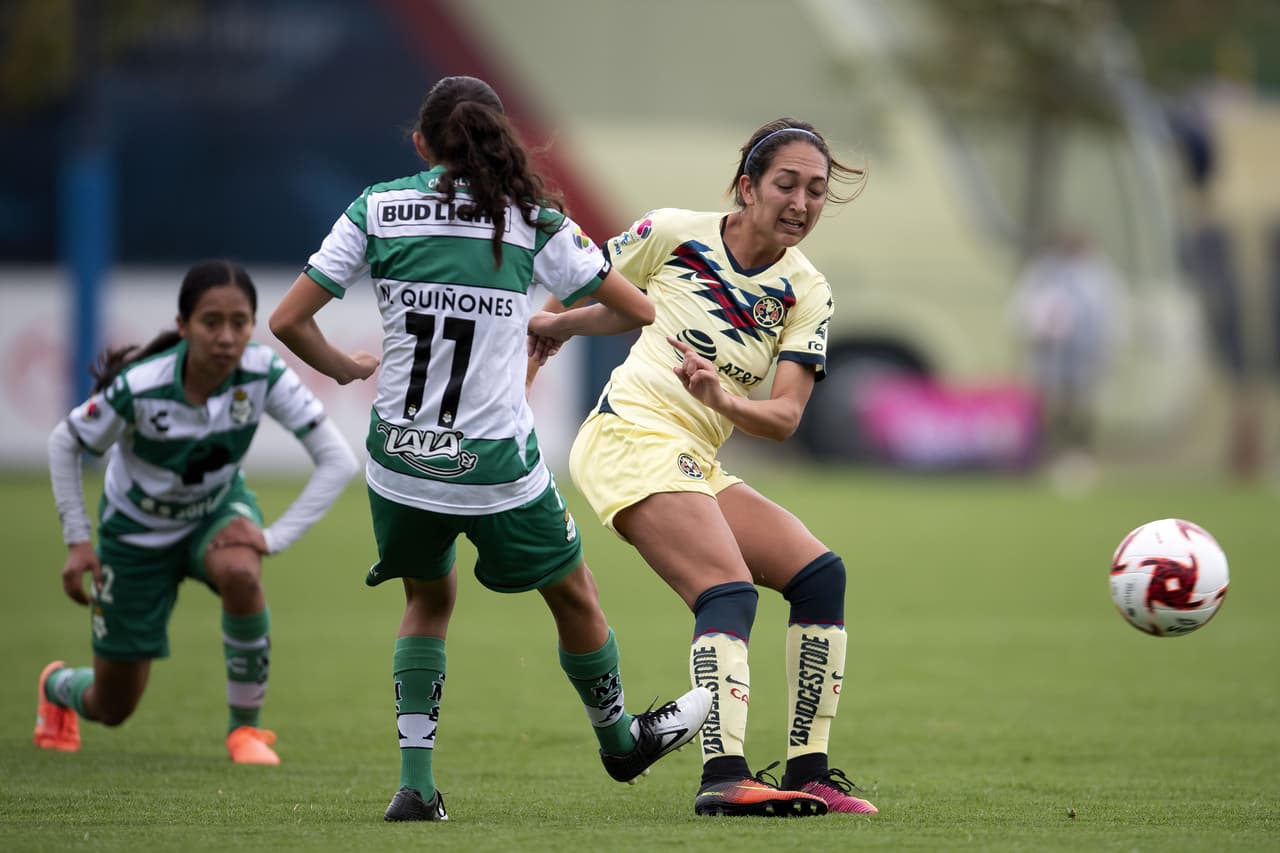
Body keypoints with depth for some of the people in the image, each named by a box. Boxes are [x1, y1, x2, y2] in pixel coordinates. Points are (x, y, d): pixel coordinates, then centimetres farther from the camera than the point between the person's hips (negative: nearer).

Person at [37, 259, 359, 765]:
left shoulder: (263, 373, -28)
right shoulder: (140, 387, -33)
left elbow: (337, 460, -23)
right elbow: (64, 444, -14)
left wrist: (276, 536, -29)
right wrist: (77, 542, -14)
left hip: (219, 509, 1)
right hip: (138, 528, -1)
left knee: (239, 573, -38)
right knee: (111, 709, 7)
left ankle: (246, 726, -15)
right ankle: (58, 686, 48)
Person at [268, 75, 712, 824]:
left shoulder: (378, 210, -1)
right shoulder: (533, 220, -3)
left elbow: (289, 320, -3)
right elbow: (637, 310, 2)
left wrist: (344, 368, 15)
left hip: (401, 461, 2)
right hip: (497, 467, -2)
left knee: (429, 599, 26)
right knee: (574, 597, 23)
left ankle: (416, 782, 14)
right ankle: (619, 740, 45)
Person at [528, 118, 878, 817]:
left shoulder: (806, 292, 6)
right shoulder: (674, 234, -4)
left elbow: (785, 417, -4)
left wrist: (724, 399, -23)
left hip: (697, 465, 7)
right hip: (631, 431, -7)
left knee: (820, 574, -3)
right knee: (730, 592, -25)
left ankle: (808, 772, 1)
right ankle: (724, 776, -38)